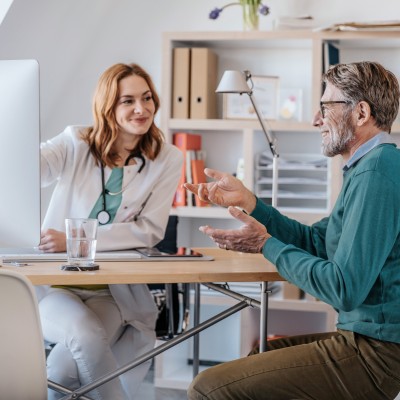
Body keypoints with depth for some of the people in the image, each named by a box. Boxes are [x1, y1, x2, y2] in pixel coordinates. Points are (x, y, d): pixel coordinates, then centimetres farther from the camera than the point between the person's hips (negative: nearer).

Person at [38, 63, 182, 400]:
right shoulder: (75, 144, 3)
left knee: (64, 367, -29)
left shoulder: (166, 159, 2)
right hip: (54, 283, 1)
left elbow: (149, 230, -7)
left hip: (114, 292, 0)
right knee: (87, 335, -32)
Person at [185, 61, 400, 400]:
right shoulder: (373, 167, 17)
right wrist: (246, 200, 10)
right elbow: (313, 241, 19)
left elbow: (345, 290, -25)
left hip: (372, 353, -11)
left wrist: (266, 245, -13)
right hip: (365, 337, 11)